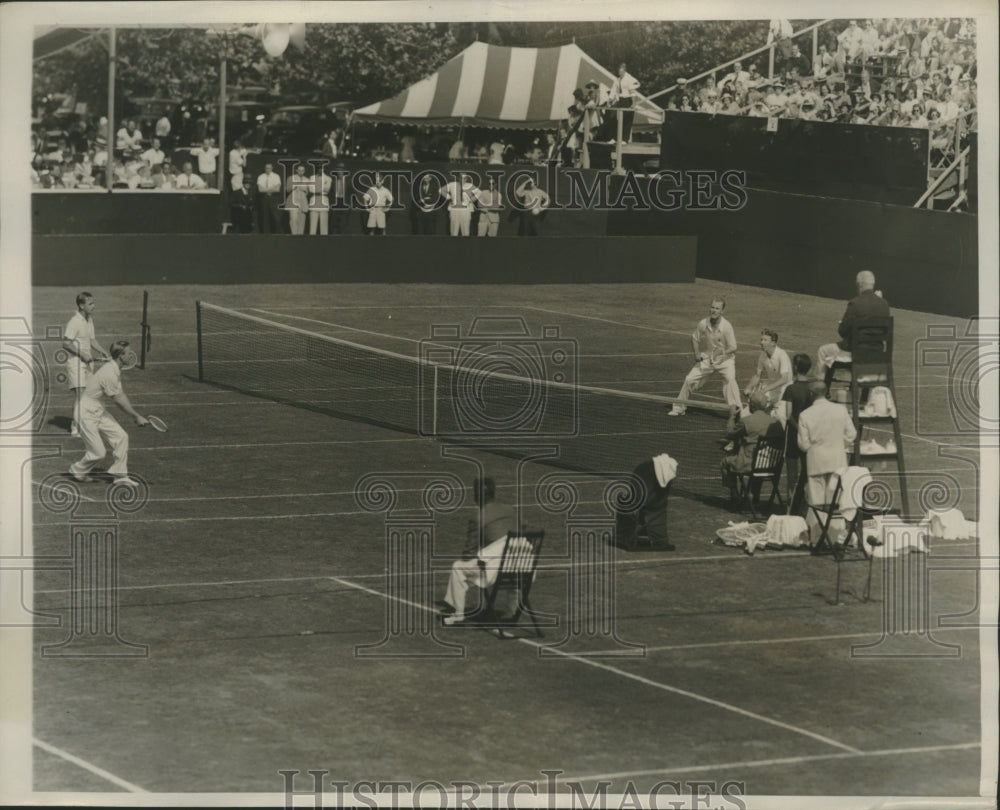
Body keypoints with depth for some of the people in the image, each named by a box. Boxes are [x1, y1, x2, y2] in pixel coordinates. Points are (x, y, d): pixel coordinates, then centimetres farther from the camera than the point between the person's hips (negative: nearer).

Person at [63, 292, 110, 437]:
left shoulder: (89, 320, 12)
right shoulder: (74, 322, -16)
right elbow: (66, 343, -18)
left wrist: (104, 352, 7)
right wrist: (82, 354, -21)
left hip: (87, 362, 9)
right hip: (75, 362, -9)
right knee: (80, 395, -12)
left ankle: (76, 424, 20)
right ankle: (76, 428, -8)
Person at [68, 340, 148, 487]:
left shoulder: (115, 371, 4)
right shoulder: (109, 374, -27)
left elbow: (122, 394, 8)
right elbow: (119, 401, -19)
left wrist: (135, 415, 0)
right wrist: (136, 417, -9)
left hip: (99, 412, 9)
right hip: (87, 414, -9)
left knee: (121, 437, 1)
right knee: (98, 452, -2)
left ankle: (120, 475, 9)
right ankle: (77, 469, 26)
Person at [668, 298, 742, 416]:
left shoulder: (727, 326, -21)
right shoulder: (702, 324, -12)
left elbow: (733, 347, -18)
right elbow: (694, 338, 7)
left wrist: (723, 352, -37)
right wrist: (697, 354, -6)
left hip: (725, 359, -3)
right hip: (706, 358, 3)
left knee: (729, 379, -29)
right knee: (689, 379, 0)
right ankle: (679, 407, 19)